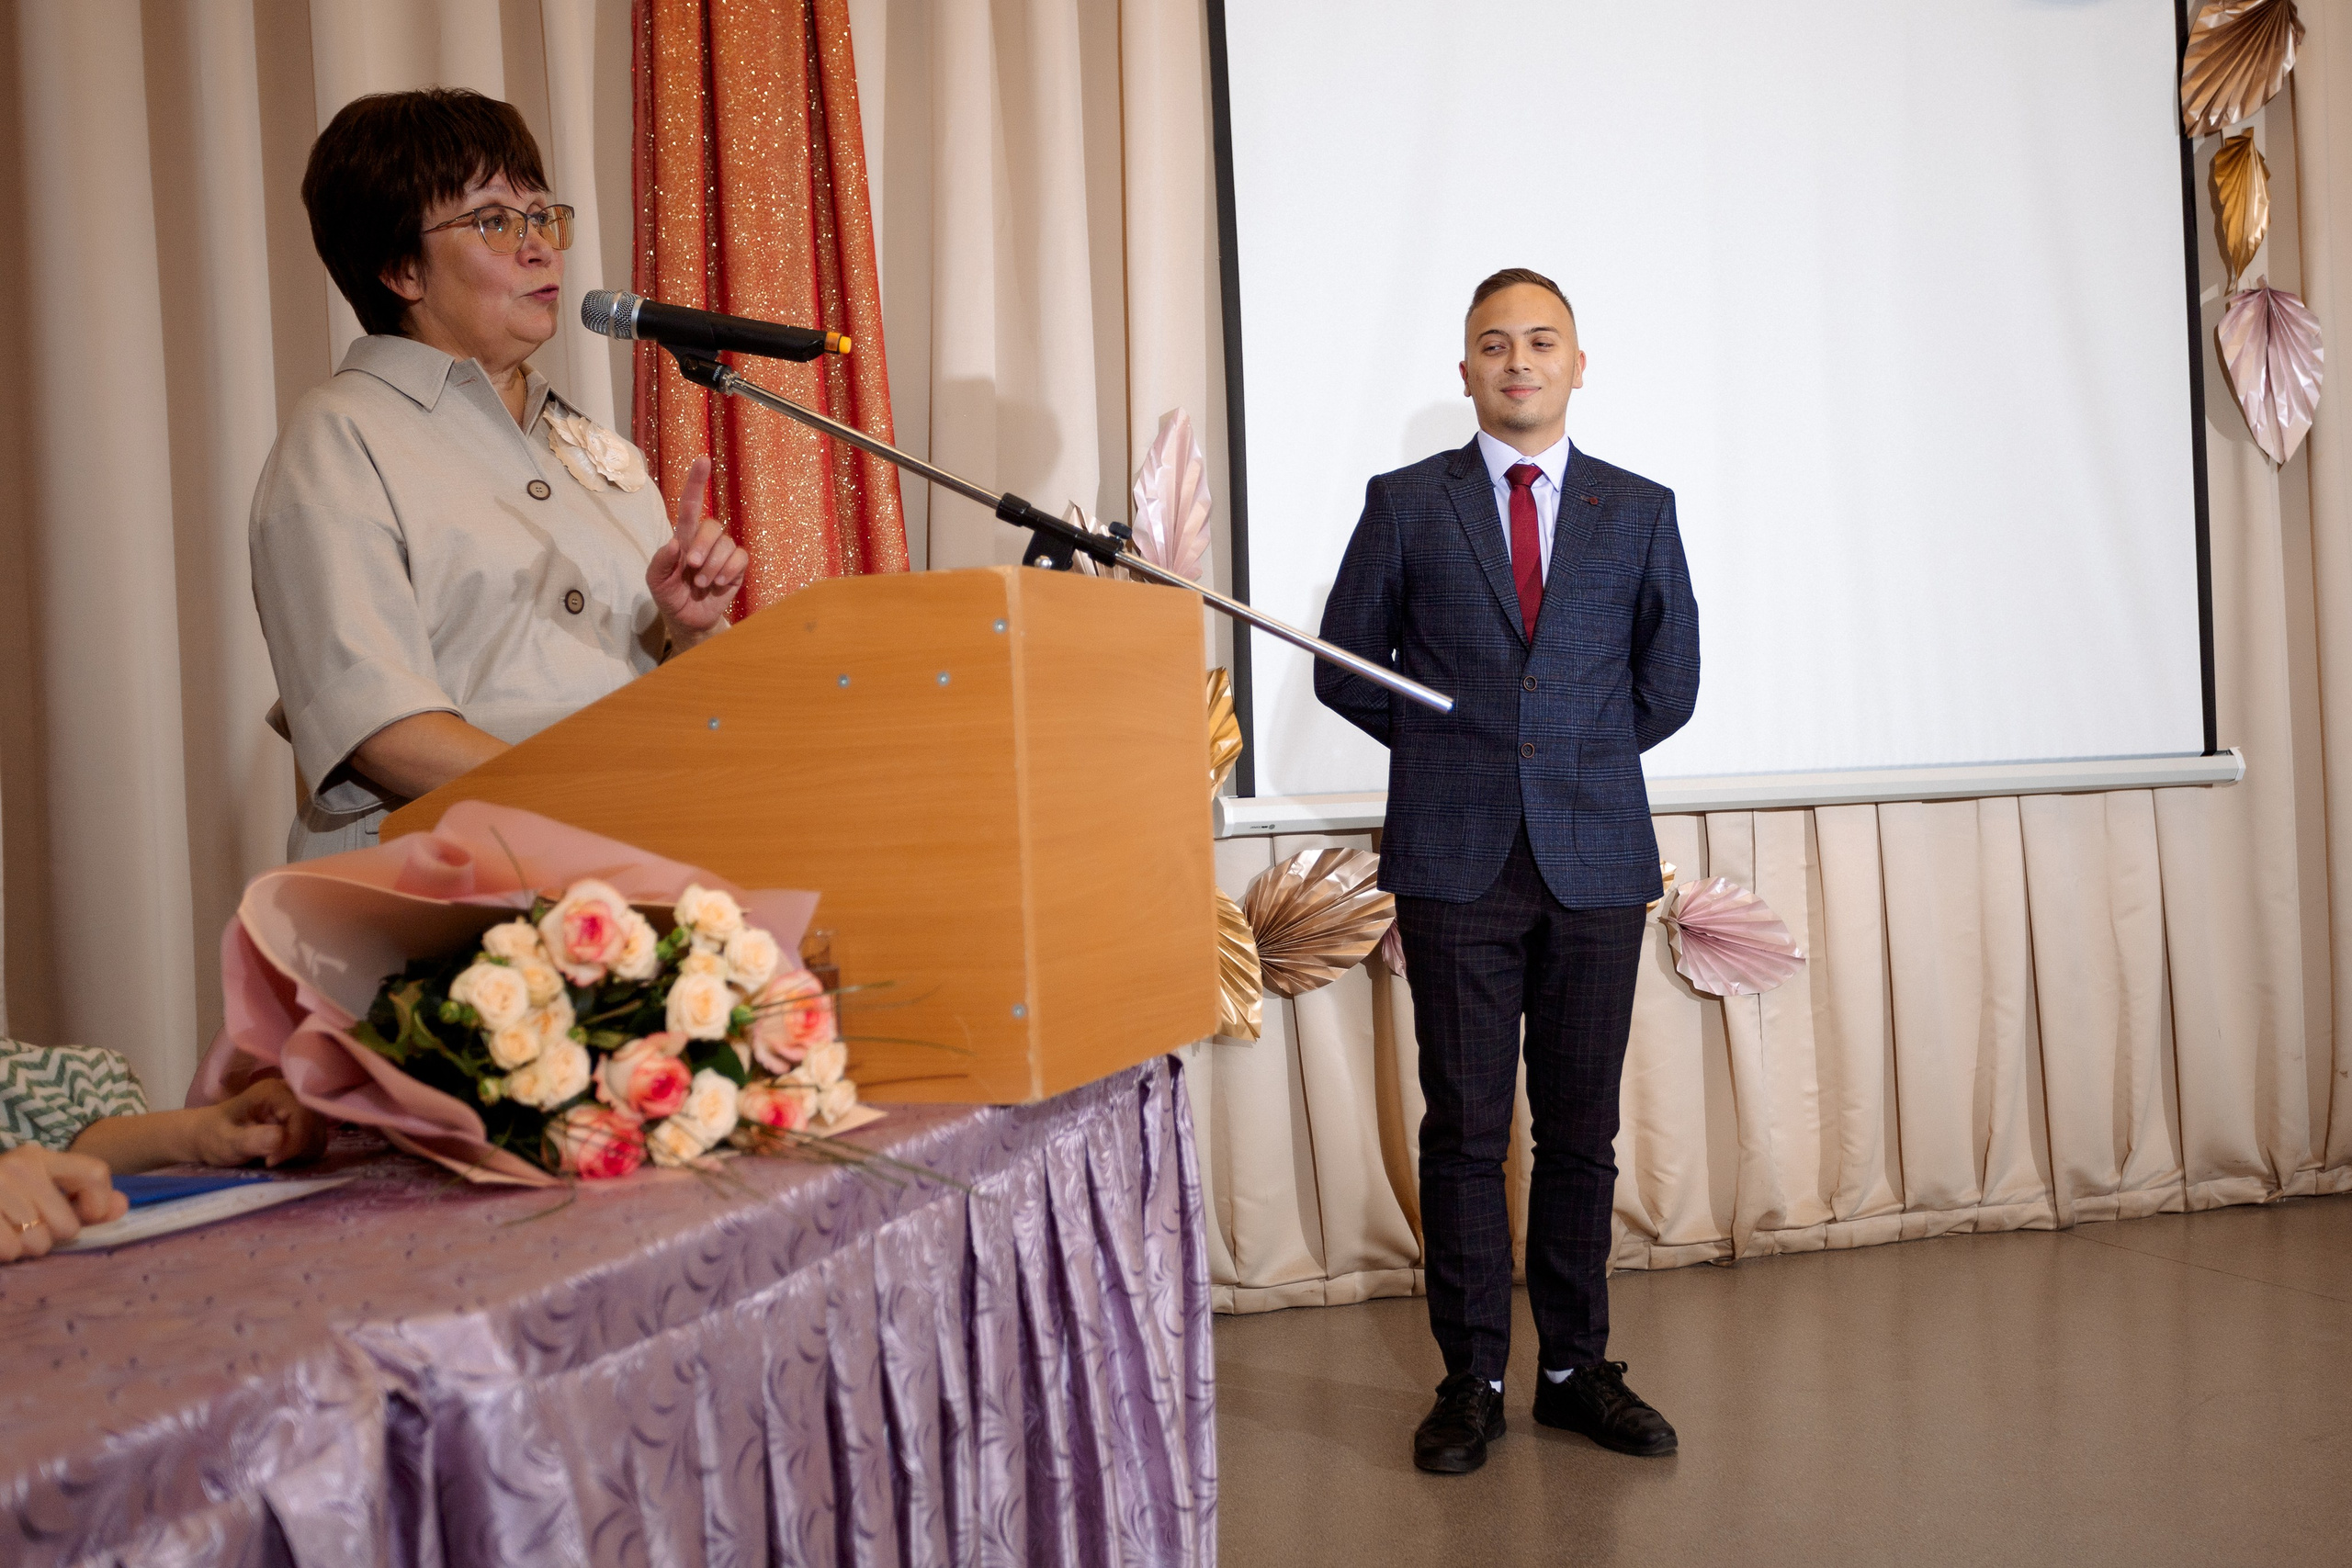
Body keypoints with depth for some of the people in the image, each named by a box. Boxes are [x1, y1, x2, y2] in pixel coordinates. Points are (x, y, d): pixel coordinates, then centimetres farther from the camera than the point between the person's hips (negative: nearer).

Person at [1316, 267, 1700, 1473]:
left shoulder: (1638, 510, 10)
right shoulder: (1406, 503, 6)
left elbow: (1668, 680, 16)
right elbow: (1346, 666, 9)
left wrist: (1579, 757, 11)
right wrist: (1456, 750, 8)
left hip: (1595, 857, 1)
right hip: (1456, 858, -1)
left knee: (1582, 1128, 6)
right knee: (1464, 1128, 2)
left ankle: (1577, 1370, 18)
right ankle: (1472, 1380, 12)